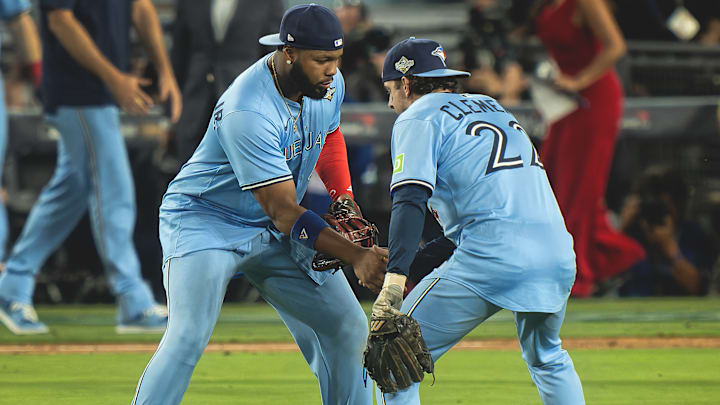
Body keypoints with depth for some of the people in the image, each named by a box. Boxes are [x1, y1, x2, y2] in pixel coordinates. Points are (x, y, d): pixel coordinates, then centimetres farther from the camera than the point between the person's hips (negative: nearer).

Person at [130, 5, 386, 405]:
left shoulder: (329, 84, -8)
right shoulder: (247, 112, -33)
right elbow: (284, 214, -32)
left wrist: (345, 205, 4)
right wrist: (354, 256, -38)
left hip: (272, 235, 7)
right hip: (204, 220, -7)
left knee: (347, 326, 2)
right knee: (189, 335, -27)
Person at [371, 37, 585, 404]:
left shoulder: (418, 117, 7)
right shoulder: (489, 106, 30)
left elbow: (410, 199, -11)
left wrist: (394, 279, -22)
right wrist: (413, 263, 28)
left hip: (493, 260, -7)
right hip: (557, 256, 7)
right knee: (547, 360, 32)